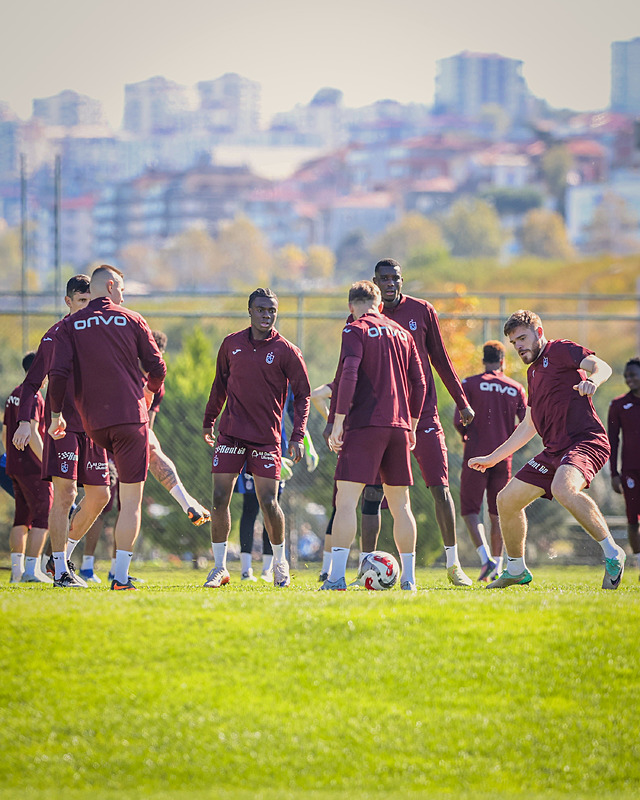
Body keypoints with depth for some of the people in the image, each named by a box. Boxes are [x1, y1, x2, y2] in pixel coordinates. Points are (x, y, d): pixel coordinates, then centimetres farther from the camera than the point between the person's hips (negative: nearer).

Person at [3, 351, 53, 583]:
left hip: (14, 467, 9)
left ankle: (17, 569, 10)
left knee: (22, 518, 12)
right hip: (32, 467, -9)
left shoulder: (13, 396, 16)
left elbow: (5, 435, 21)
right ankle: (31, 569, -12)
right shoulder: (33, 396, -12)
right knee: (43, 516, -7)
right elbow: (31, 432, -20)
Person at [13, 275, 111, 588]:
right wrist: (25, 421, -13)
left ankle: (62, 556, 21)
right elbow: (32, 382, -2)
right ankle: (60, 571, -8)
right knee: (65, 494, -13)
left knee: (99, 497, 4)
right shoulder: (55, 335, -2)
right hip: (63, 425, -6)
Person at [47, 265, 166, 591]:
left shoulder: (70, 326, 5)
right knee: (131, 501, -2)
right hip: (130, 415, -3)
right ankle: (121, 576, -7)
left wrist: (56, 414, 5)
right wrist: (149, 392, 27)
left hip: (93, 425, 3)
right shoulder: (131, 320, 3)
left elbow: (58, 373, -7)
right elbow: (157, 368, 5)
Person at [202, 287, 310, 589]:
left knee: (269, 503, -5)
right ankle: (219, 567, 6)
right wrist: (209, 422, 21)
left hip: (266, 437, -2)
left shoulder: (286, 351, -3)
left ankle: (280, 563, 18)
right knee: (219, 499, -5)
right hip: (231, 434, 2)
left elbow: (302, 394, 2)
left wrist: (298, 436, -6)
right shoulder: (232, 344, 6)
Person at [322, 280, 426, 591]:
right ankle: (409, 577, 13)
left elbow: (349, 375, -14)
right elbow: (419, 384, 16)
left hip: (365, 424, -6)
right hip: (399, 425, 6)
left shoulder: (355, 330, -1)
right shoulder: (402, 334, 16)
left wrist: (338, 422, -14)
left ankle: (337, 576, -19)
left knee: (346, 499, -9)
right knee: (400, 504, 12)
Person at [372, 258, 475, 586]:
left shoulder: (422, 311, 5)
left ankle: (453, 565, 4)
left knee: (440, 488, -4)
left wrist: (461, 402, 11)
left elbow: (440, 360, 12)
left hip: (423, 414, 0)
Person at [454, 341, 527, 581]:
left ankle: (485, 557, -18)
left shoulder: (470, 384, -2)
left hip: (476, 456, -3)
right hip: (503, 457, 3)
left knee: (470, 510, 2)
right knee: (497, 512, 13)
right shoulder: (516, 389, 6)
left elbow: (459, 421, -8)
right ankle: (497, 565, 11)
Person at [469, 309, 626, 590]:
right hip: (555, 450, 9)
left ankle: (612, 553, -28)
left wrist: (592, 381, -44)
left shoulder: (560, 350, -1)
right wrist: (492, 458, 35)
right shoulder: (533, 372, 25)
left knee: (563, 489, -37)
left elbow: (601, 366, -19)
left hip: (585, 440, -9)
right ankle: (516, 570, 24)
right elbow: (529, 426, 33)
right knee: (507, 500, 8)